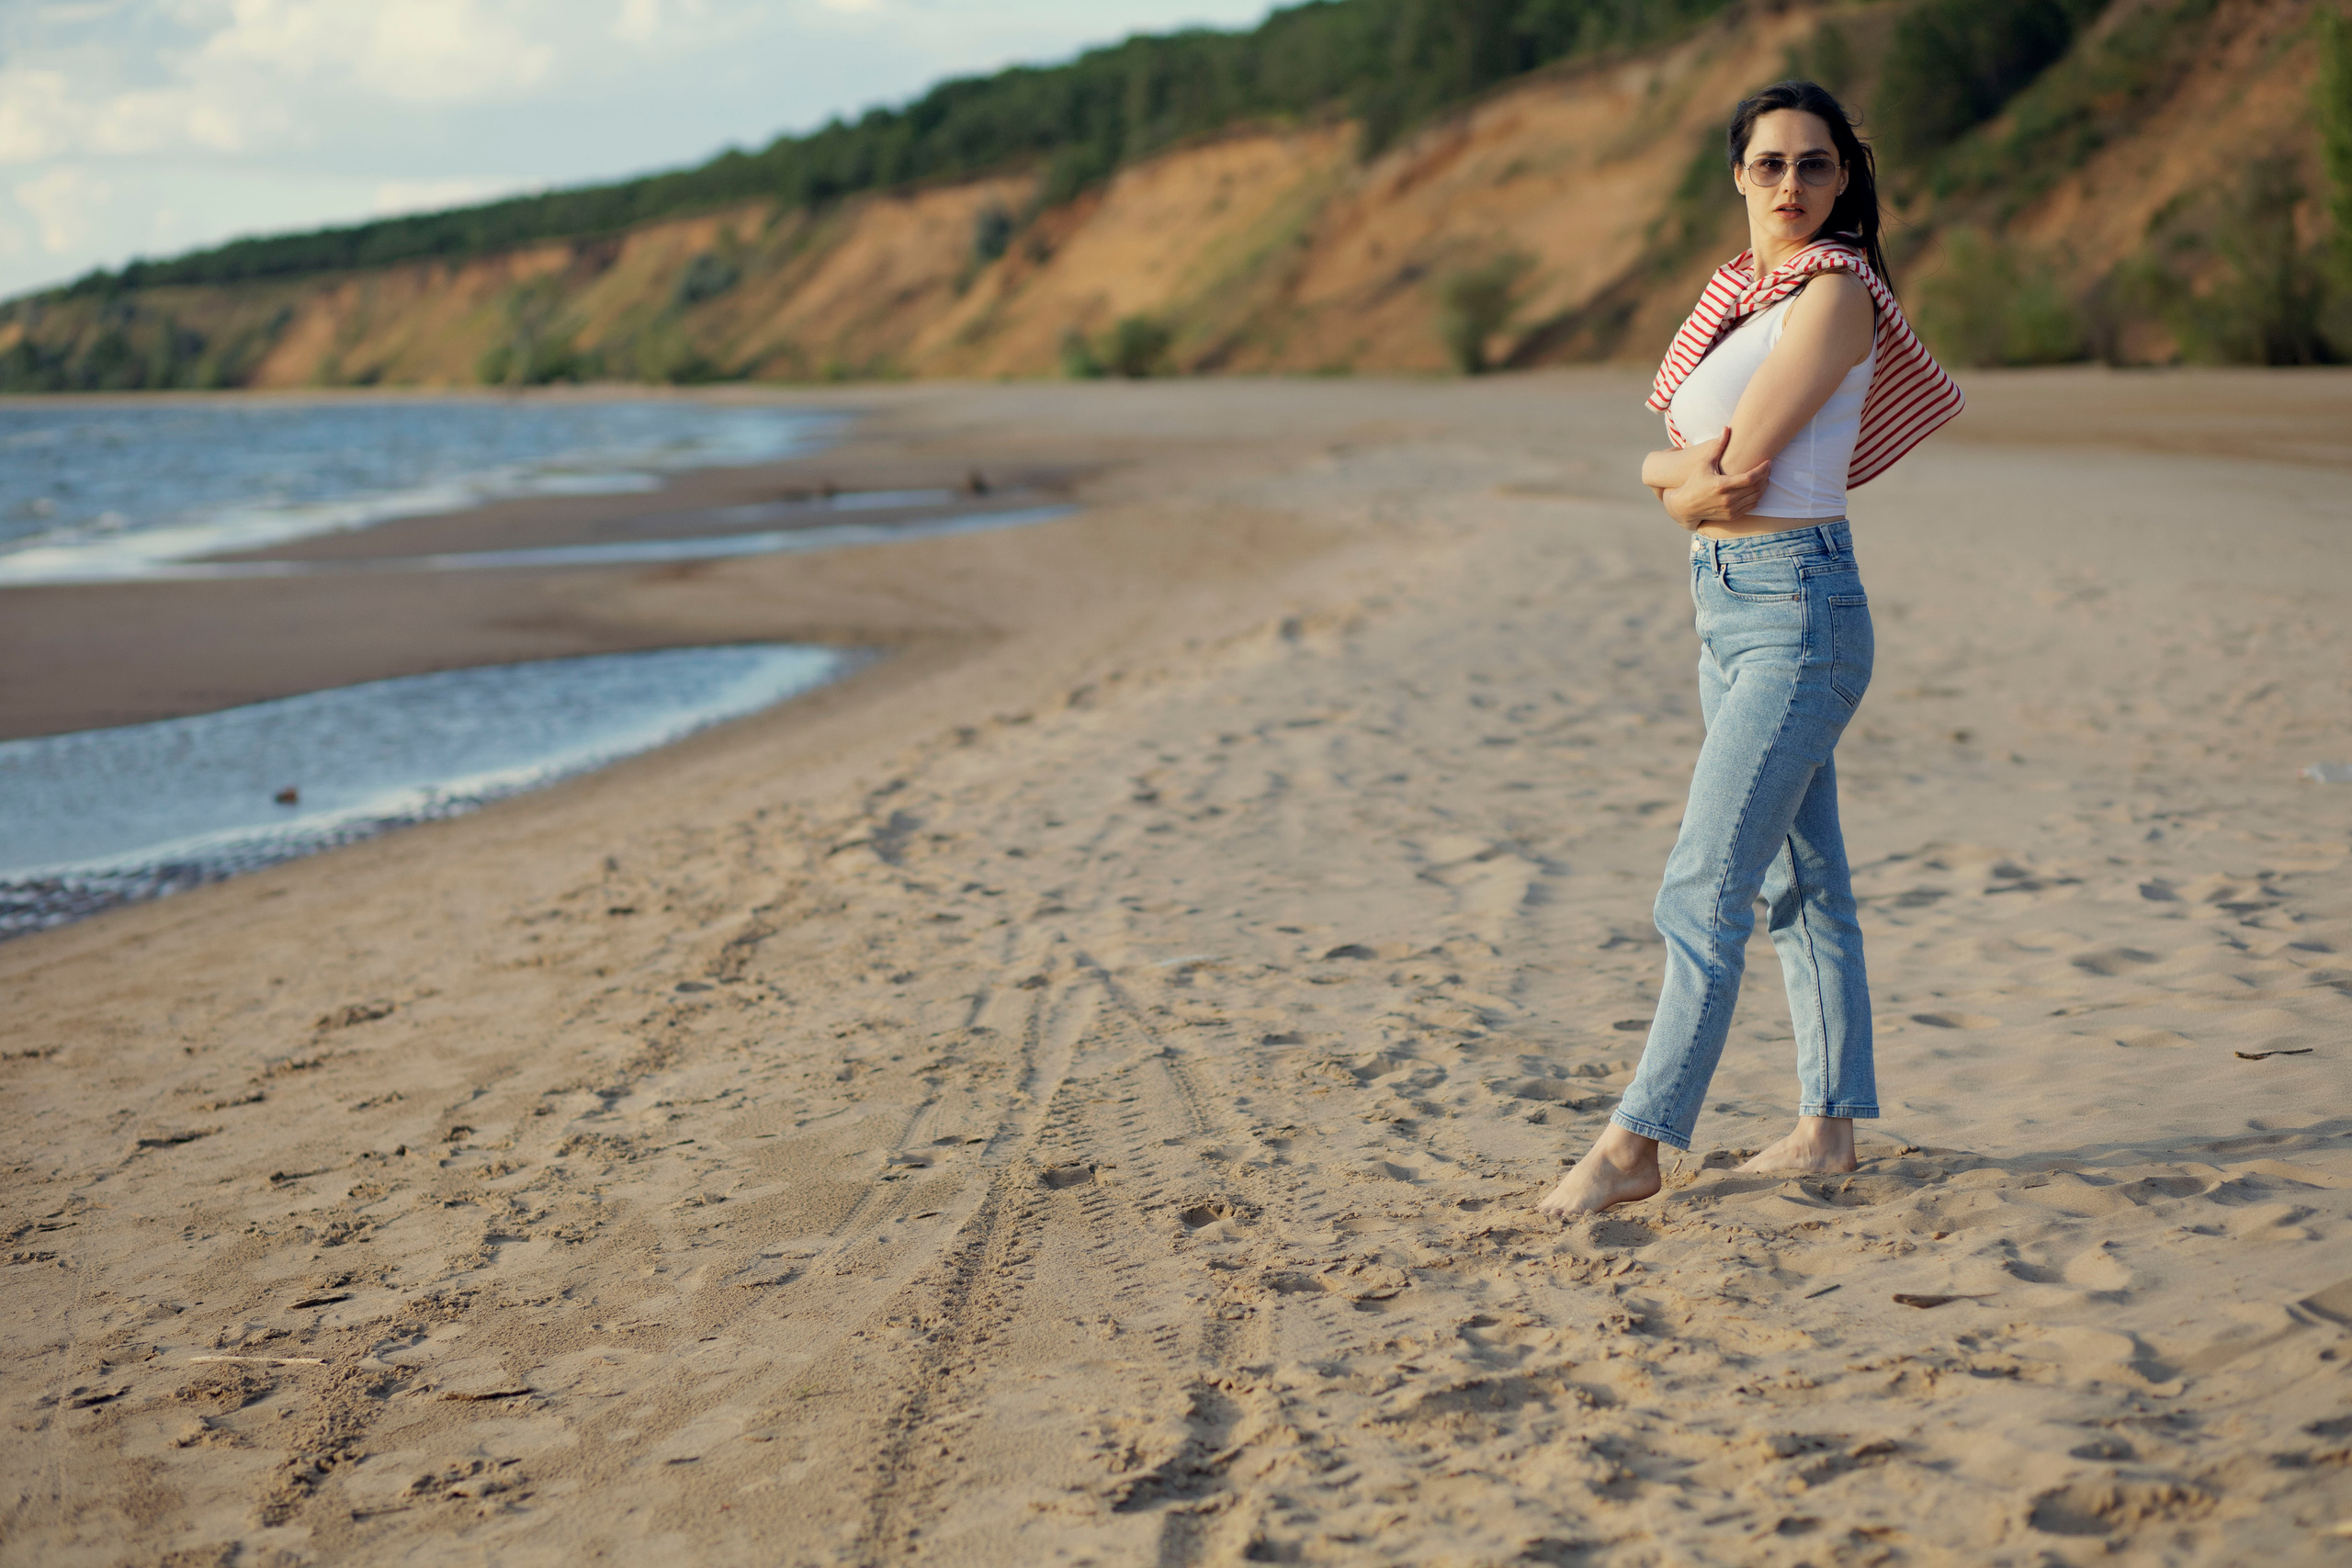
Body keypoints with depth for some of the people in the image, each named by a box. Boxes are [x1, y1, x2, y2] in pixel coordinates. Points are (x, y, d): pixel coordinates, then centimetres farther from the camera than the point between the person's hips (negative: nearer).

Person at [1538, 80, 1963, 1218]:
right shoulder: (1740, 292, 15)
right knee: (1799, 879, 13)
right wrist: (1690, 472, -11)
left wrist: (1692, 480, 2)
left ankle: (1635, 1146, -6)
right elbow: (1658, 462, 10)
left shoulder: (1834, 294, -11)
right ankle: (1830, 1125, 20)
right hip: (1725, 605, 9)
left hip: (1798, 609, -9)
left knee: (1704, 888, -9)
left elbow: (1740, 460, -18)